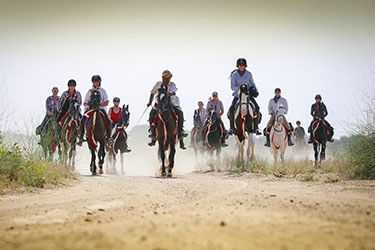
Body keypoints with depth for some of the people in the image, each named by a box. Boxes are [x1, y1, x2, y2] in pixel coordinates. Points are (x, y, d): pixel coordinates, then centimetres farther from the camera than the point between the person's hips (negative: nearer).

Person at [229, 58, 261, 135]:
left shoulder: (248, 74, 2)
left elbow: (252, 84, 15)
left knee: (256, 108, -16)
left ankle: (256, 128, -6)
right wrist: (239, 88, -24)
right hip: (238, 95, -1)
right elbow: (232, 87, -7)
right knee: (231, 110, -19)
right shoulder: (234, 74, -4)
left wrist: (256, 91, 0)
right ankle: (232, 128, -4)